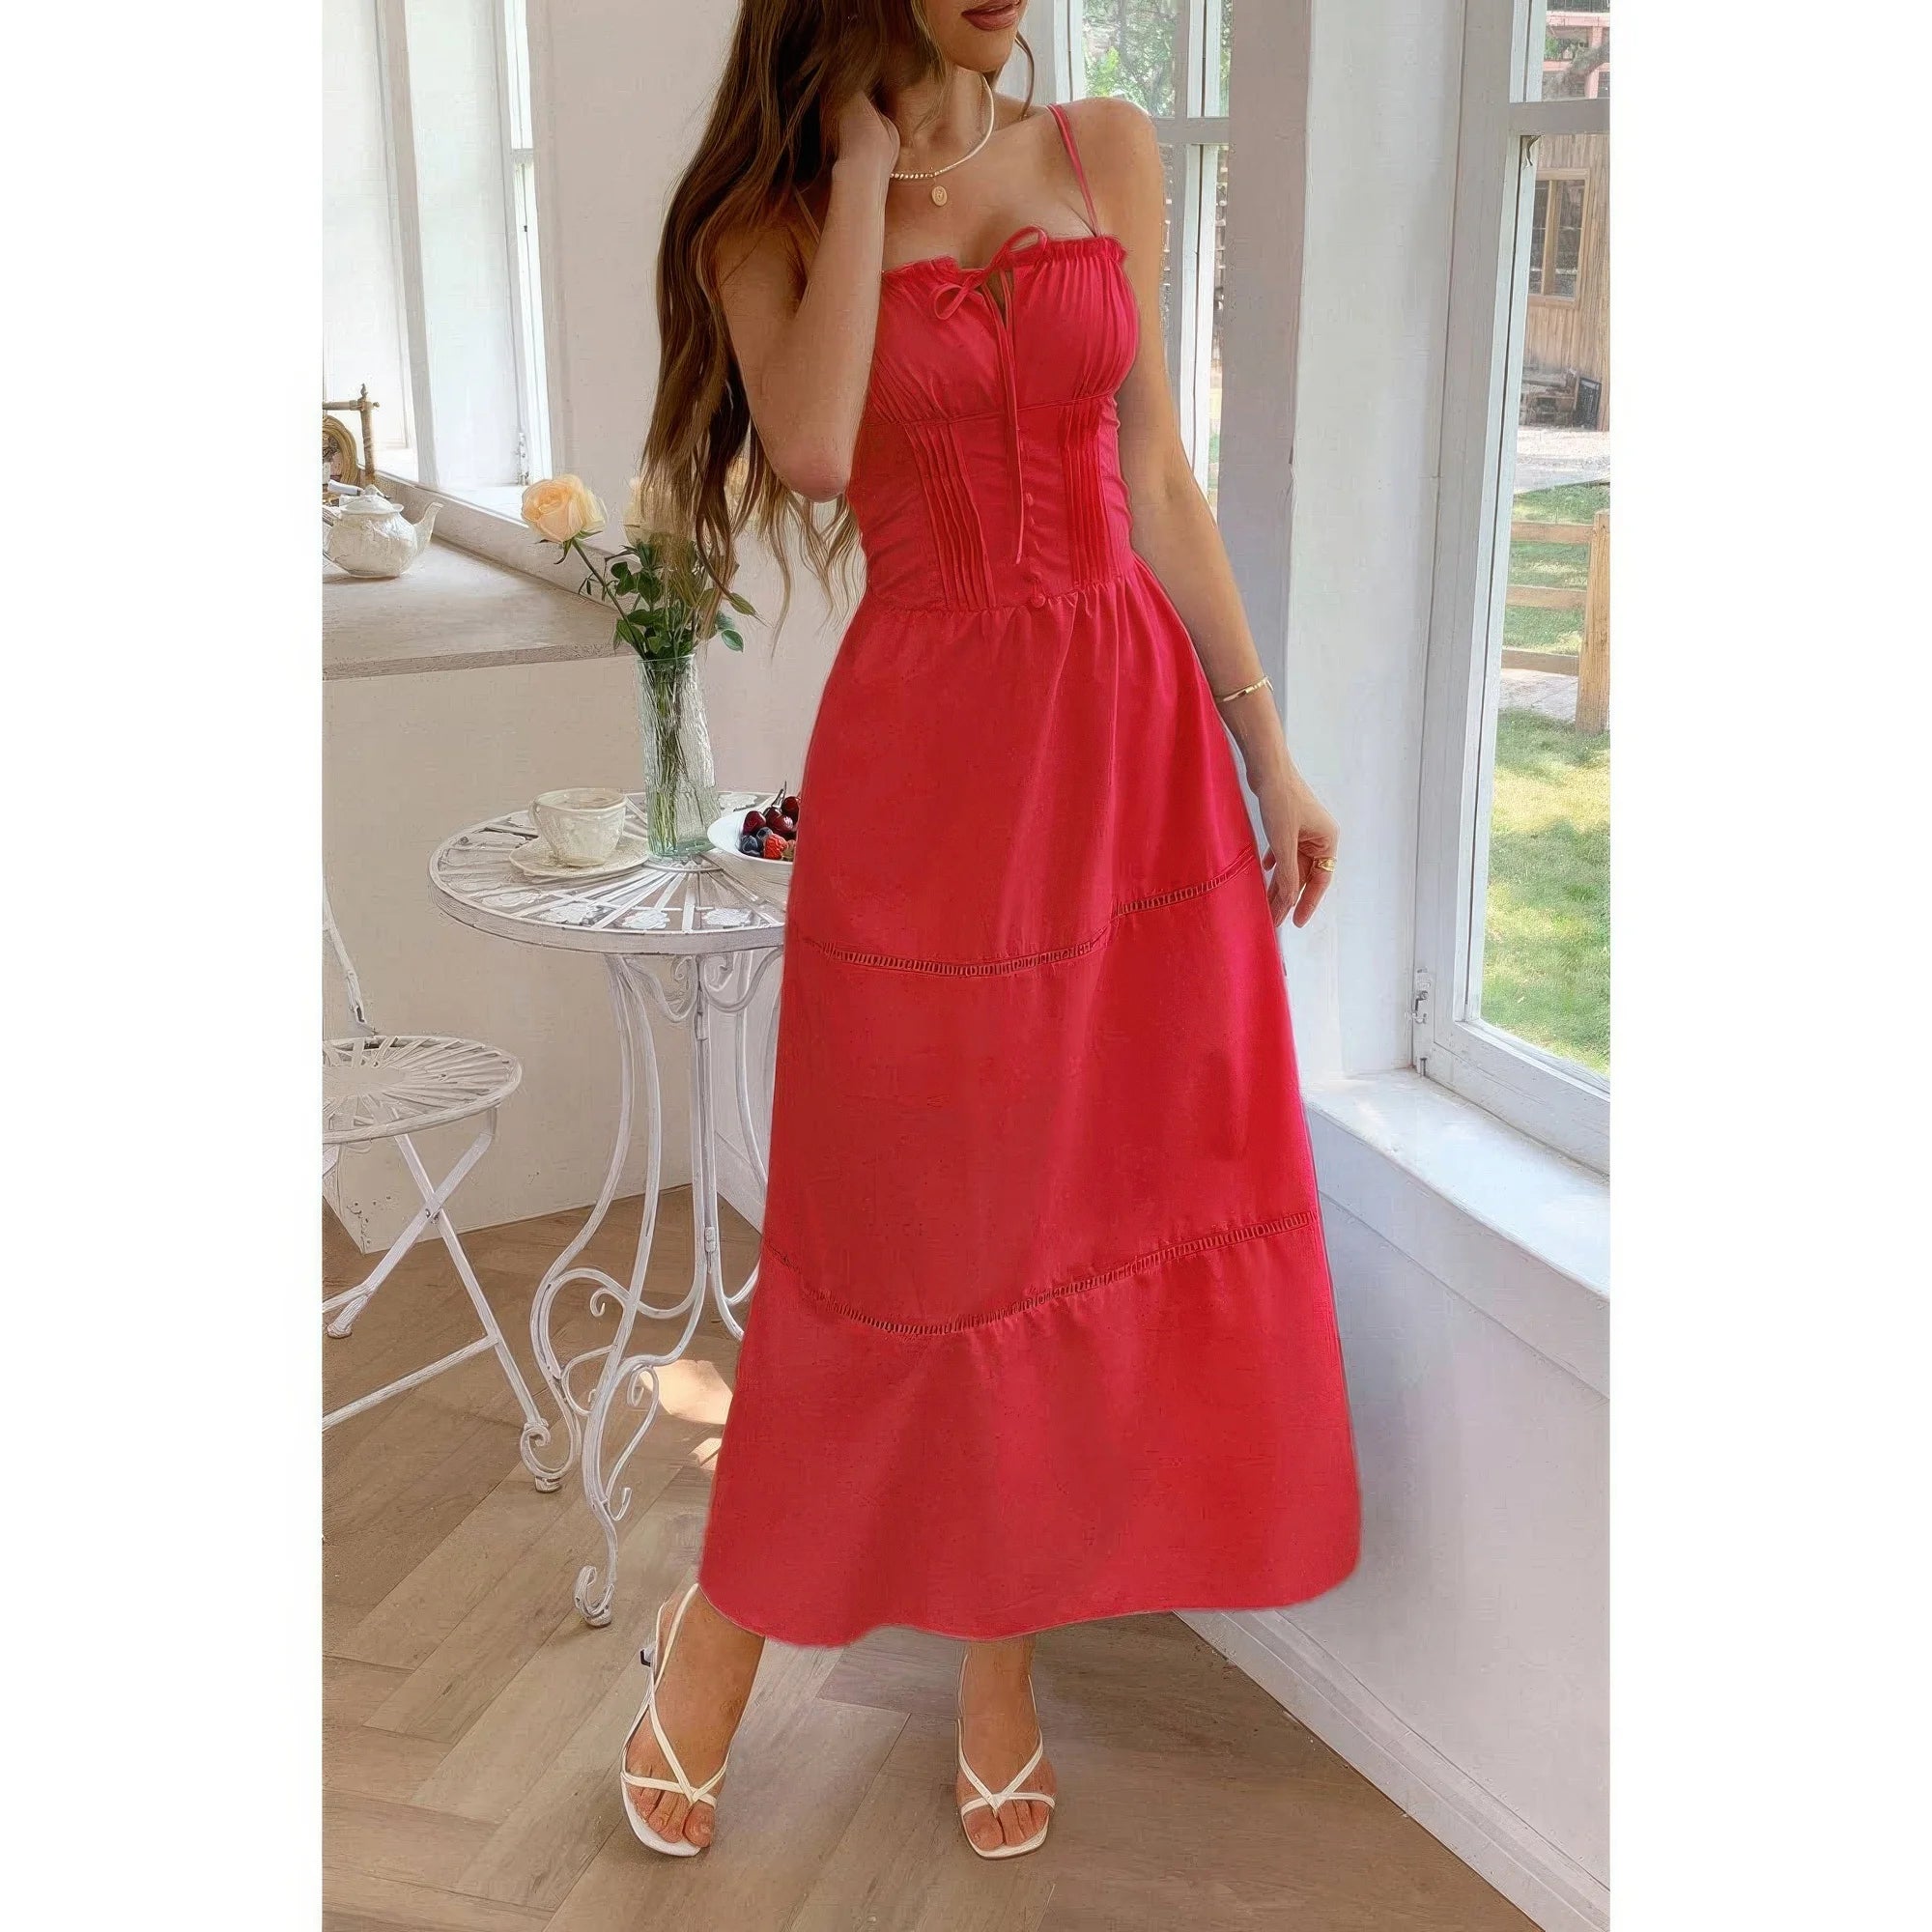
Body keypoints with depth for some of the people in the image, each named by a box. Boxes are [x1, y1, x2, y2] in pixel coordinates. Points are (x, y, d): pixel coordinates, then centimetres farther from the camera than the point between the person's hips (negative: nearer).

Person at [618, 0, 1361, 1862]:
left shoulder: (1105, 152, 10)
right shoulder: (775, 208, 1)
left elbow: (1157, 481, 9)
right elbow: (811, 449, -20)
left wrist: (1268, 748, 6)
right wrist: (865, 159, -10)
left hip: (1136, 737, 4)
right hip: (924, 750, -3)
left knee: (1094, 1204, 7)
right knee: (907, 1215, 4)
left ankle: (1000, 1654, 26)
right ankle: (719, 1630, 28)